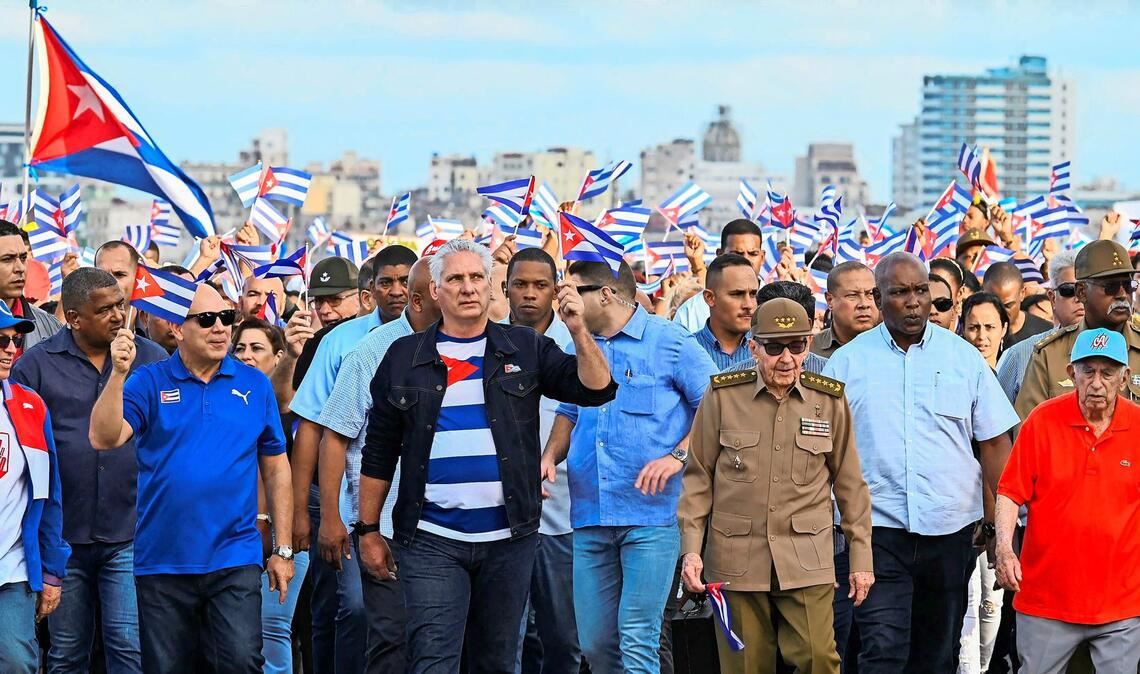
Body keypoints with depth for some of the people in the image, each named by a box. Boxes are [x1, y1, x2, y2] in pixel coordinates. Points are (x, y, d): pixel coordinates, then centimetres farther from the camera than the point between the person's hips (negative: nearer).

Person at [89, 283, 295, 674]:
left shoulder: (254, 385, 4)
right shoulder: (148, 383, 0)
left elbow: (275, 468, 9)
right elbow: (104, 438, -13)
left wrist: (283, 549, 7)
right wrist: (119, 373, -26)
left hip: (234, 559, 0)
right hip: (163, 563, 0)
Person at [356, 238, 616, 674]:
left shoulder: (525, 350, 6)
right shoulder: (405, 357, 5)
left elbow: (597, 389, -4)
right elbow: (379, 452, 8)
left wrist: (579, 331, -19)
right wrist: (369, 530, 6)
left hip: (508, 538, 2)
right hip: (432, 540, -1)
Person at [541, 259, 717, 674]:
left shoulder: (669, 341, -2)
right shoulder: (578, 348, 14)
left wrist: (678, 456, -15)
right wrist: (551, 455, 6)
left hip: (651, 516, -6)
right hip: (590, 517, 6)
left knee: (637, 639, -9)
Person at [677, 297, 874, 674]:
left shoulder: (830, 402, 4)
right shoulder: (722, 397, 1)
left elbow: (849, 484, 10)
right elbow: (699, 478, 6)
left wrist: (861, 557, 9)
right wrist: (691, 549, -1)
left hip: (807, 561, 0)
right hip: (737, 557, 0)